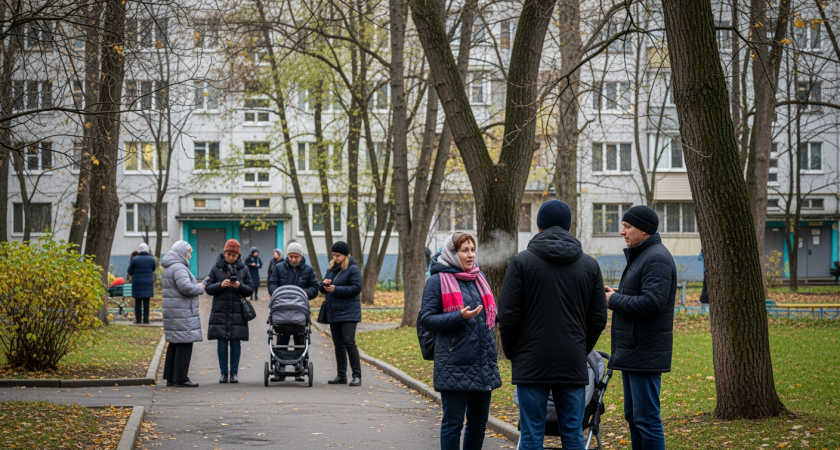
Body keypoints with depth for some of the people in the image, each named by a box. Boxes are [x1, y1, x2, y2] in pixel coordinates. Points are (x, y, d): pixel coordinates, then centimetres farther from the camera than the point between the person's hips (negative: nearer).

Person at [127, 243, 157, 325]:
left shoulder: (135, 259, -7)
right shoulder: (151, 259, -2)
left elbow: (130, 272, 0)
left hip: (137, 283, -1)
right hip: (148, 283, 1)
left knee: (138, 302, 5)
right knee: (146, 302, 3)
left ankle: (138, 319, 3)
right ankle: (145, 320, 1)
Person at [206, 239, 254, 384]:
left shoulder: (244, 269, 6)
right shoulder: (216, 268, 4)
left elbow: (250, 290, 7)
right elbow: (209, 288, 2)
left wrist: (240, 286, -13)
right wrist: (220, 285, -16)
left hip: (237, 312, 0)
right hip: (220, 311, 0)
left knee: (236, 343, 1)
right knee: (222, 343, 1)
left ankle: (234, 372, 9)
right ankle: (223, 372, 9)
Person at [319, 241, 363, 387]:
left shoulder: (353, 269, -7)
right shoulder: (331, 268, 14)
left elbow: (357, 288, -16)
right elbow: (322, 289, 19)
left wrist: (336, 289, -19)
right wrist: (324, 285, -6)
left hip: (348, 313, -7)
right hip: (333, 312, 7)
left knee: (349, 341, -13)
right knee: (338, 344, 10)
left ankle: (357, 375, -10)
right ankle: (341, 375, 15)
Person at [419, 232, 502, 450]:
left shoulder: (478, 278, 14)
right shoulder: (438, 281, -4)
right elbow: (426, 319, -11)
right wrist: (460, 317, -22)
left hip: (482, 365, 6)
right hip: (455, 366, -6)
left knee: (478, 423, 11)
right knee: (453, 423, -1)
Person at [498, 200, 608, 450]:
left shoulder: (522, 262, -3)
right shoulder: (589, 265, 7)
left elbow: (508, 314, -5)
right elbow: (598, 318, 7)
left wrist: (512, 353, 9)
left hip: (531, 364, -2)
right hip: (573, 365, 2)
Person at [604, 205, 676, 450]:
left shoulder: (657, 258, -15)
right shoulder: (640, 256, 19)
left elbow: (651, 302, -25)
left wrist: (615, 300, -13)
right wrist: (616, 296, 6)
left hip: (645, 354, -11)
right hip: (632, 352, 11)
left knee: (646, 418, -7)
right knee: (633, 416, 16)